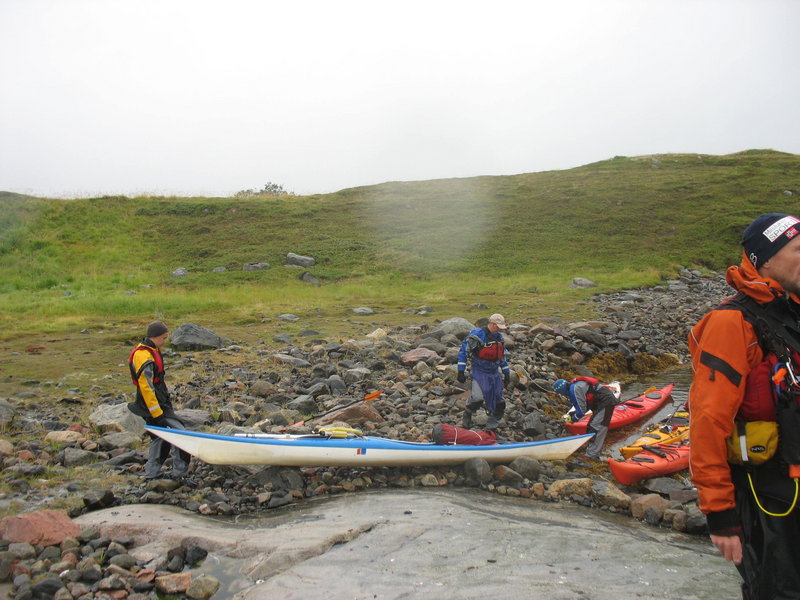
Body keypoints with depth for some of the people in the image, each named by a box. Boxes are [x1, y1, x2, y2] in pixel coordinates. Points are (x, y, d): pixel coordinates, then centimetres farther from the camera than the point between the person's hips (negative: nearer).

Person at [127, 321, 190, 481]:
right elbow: (146, 388, -24)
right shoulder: (145, 358, -22)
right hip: (155, 405, -11)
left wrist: (166, 399, 25)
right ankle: (179, 473, -1)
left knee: (159, 437, 18)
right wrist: (158, 414, -22)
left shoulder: (152, 351, 10)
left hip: (161, 402, 11)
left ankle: (151, 475, 27)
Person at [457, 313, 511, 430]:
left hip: (494, 372, 6)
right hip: (479, 371, -6)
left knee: (497, 397, 3)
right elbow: (463, 351, -12)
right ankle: (467, 416, 8)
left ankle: (494, 419, 21)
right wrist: (461, 371, -13)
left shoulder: (499, 337, 8)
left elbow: (502, 355, 21)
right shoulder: (477, 334, -14)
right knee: (478, 397, -18)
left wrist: (506, 372, 19)